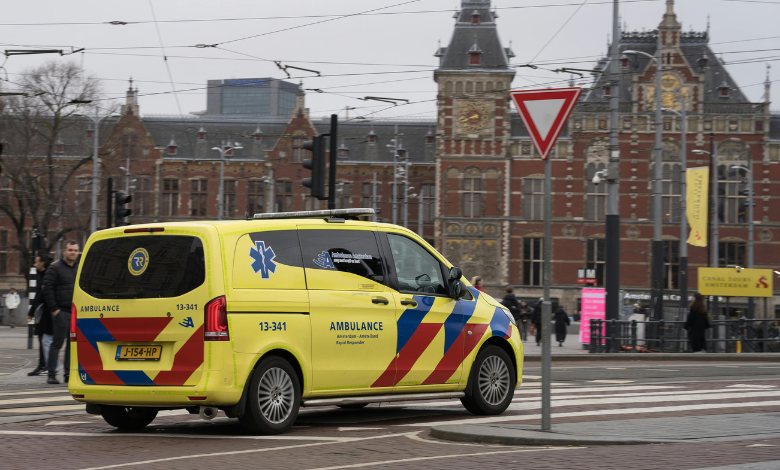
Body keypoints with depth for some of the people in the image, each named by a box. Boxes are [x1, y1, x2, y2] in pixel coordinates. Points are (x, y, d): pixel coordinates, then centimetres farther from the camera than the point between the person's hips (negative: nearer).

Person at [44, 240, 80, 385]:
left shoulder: (79, 269, 16)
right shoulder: (55, 269, -2)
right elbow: (47, 289, -7)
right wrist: (54, 309, -12)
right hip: (61, 312, -6)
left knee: (72, 344, 6)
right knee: (57, 343, -6)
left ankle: (68, 373, 11)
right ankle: (51, 374, -4)